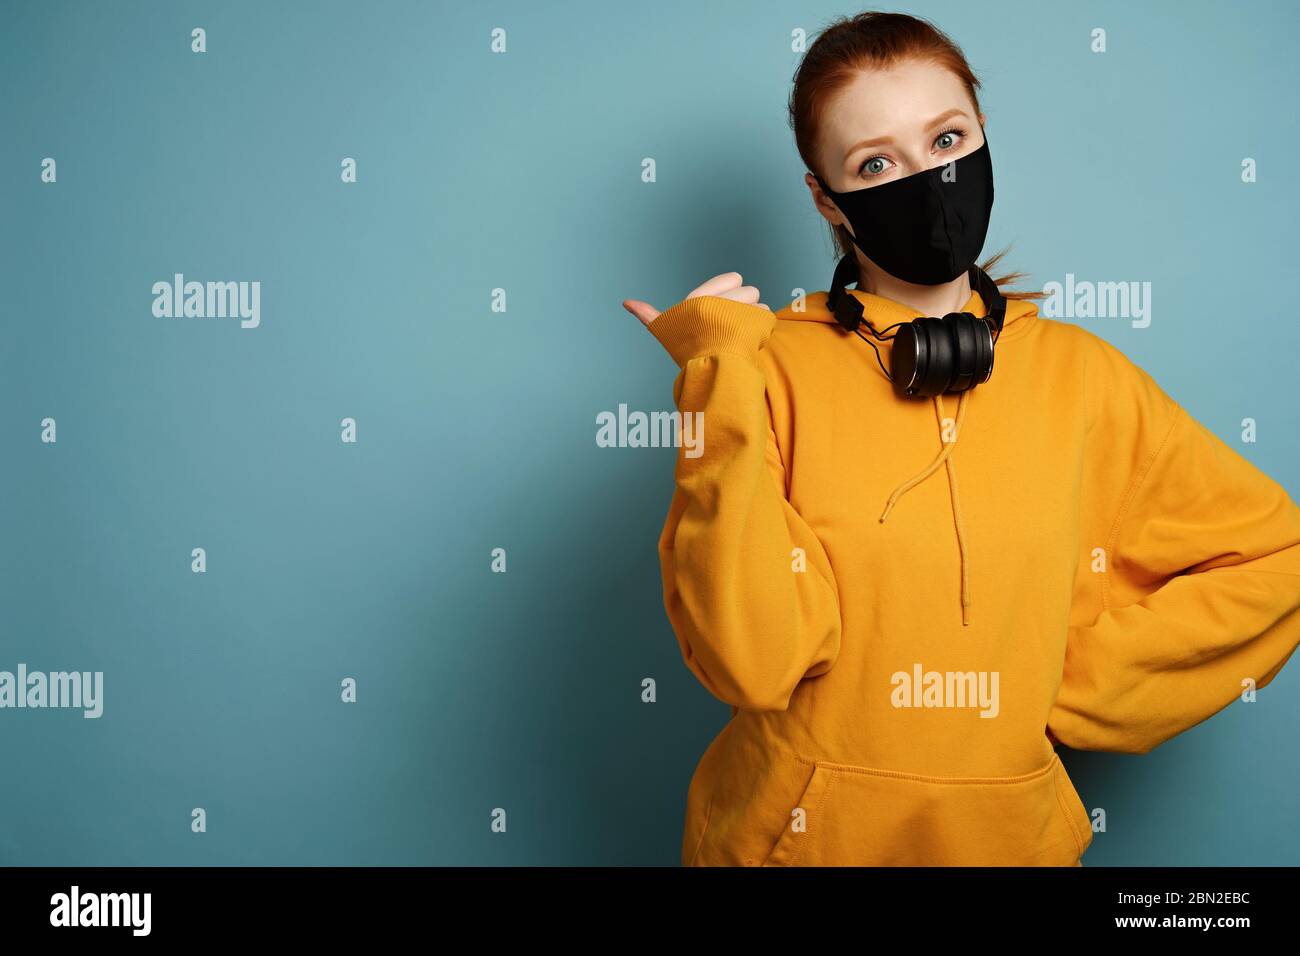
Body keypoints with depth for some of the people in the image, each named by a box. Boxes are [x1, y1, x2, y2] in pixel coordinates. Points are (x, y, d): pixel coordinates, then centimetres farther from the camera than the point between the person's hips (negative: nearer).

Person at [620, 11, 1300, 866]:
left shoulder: (1077, 373, -5)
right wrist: (722, 382, -25)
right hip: (797, 829, -2)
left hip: (1008, 830, 2)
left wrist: (1076, 680, -4)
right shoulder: (770, 366, -13)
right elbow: (753, 661, -22)